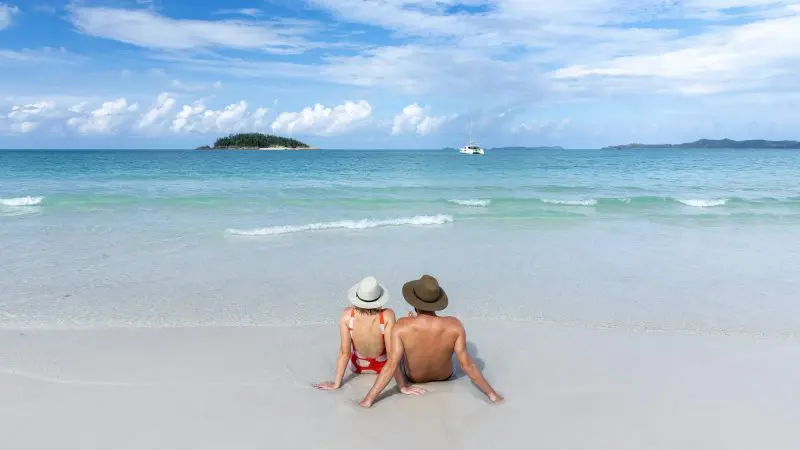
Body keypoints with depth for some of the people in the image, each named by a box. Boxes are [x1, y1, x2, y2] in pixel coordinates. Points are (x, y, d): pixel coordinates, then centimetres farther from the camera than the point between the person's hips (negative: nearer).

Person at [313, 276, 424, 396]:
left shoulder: (347, 315, -30)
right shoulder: (387, 316, -34)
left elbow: (344, 352, -23)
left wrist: (336, 383, -12)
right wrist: (403, 386, -20)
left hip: (357, 367, 1)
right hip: (383, 367, 0)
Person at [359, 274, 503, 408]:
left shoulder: (401, 327, -36)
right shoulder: (455, 326, -33)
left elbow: (391, 366, -35)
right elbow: (467, 364, -27)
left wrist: (368, 400, -28)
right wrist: (491, 393, -15)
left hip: (414, 378, -1)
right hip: (445, 376, 1)